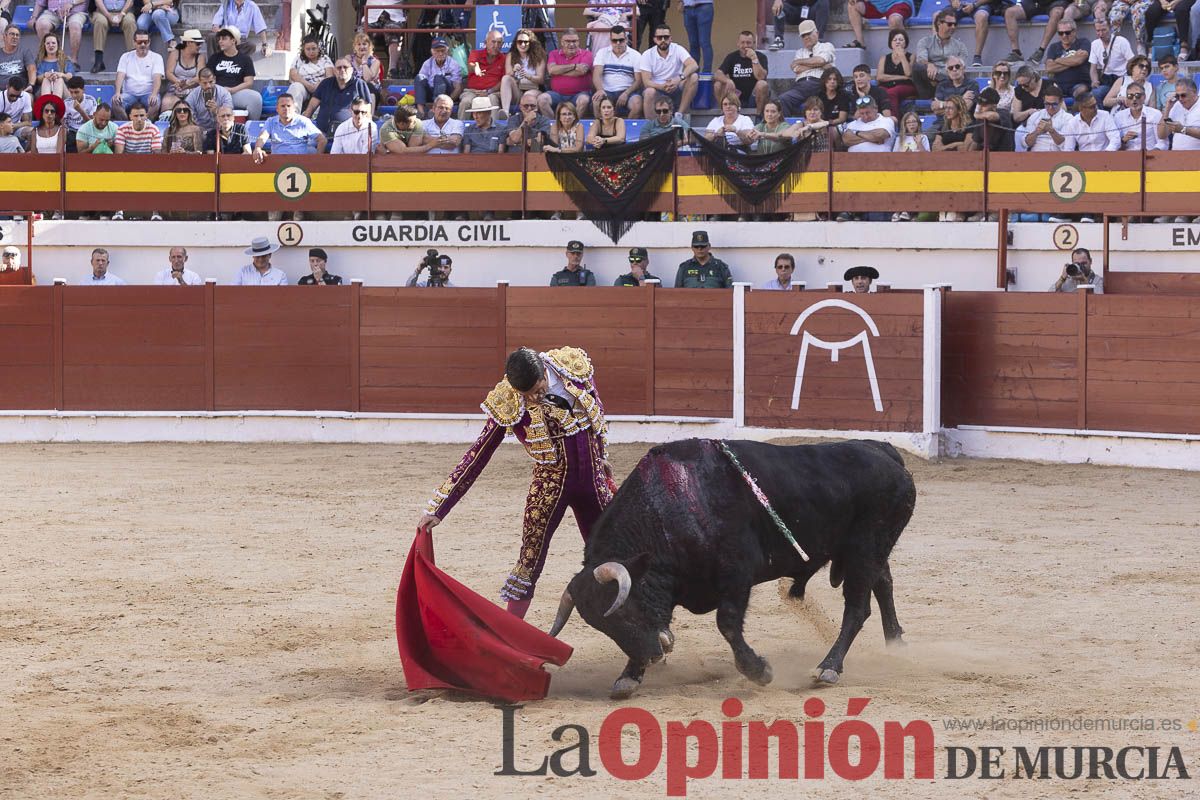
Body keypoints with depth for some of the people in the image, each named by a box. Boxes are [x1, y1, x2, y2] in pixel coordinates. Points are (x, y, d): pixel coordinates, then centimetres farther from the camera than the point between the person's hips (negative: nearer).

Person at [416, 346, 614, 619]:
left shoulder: (575, 366, -12)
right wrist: (438, 508, -16)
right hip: (550, 484, -3)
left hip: (593, 480, 3)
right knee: (530, 560, -8)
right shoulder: (507, 405, -20)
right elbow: (477, 456, -15)